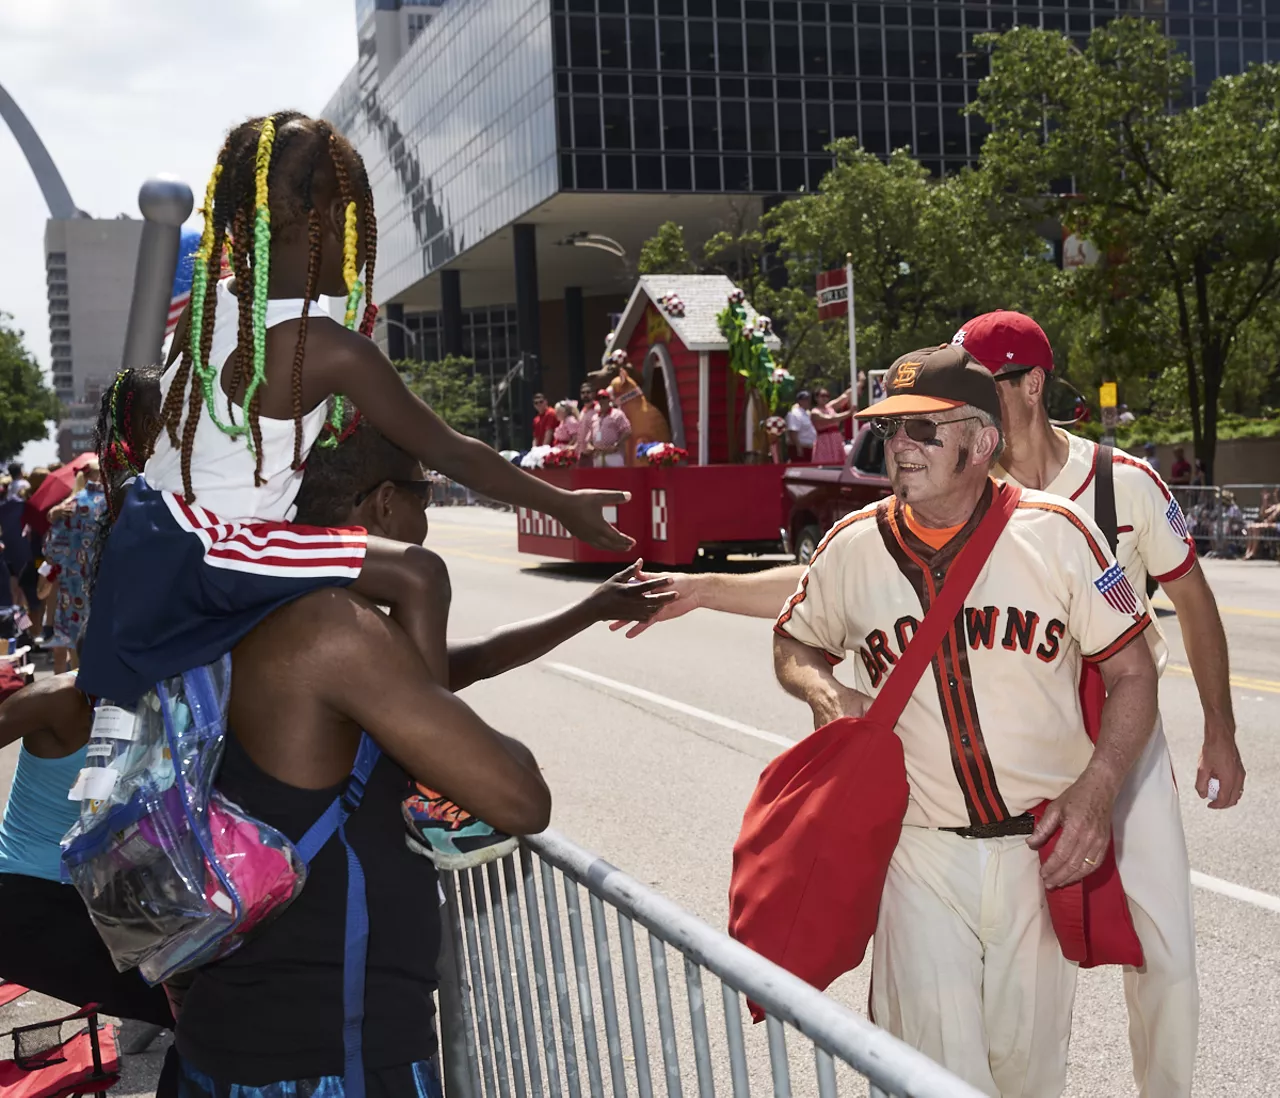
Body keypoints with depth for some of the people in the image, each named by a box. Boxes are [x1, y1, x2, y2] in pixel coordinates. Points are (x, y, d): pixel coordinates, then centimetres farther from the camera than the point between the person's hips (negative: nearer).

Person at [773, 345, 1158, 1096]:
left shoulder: (1058, 533, -7)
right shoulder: (851, 548, -1)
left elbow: (1132, 674, -1)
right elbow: (796, 643, 16)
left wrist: (1097, 789, -14)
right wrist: (821, 690, -7)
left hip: (1045, 848, 0)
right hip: (919, 855, 0)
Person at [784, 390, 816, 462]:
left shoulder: (806, 413, 16)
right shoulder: (795, 414, -16)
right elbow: (792, 433, -24)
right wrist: (798, 448, -28)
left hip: (807, 449, 10)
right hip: (800, 449, -10)